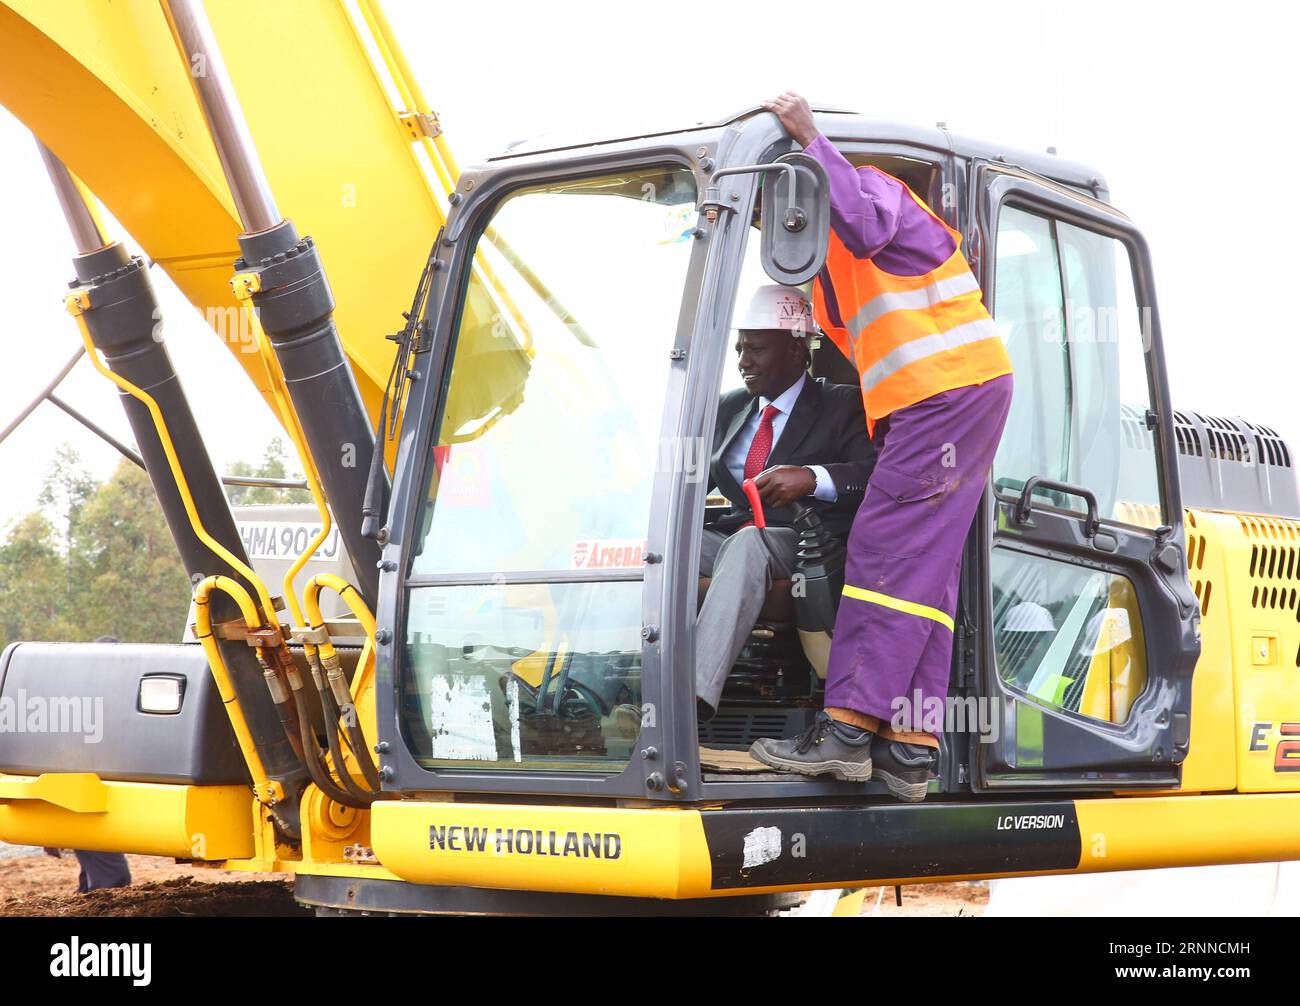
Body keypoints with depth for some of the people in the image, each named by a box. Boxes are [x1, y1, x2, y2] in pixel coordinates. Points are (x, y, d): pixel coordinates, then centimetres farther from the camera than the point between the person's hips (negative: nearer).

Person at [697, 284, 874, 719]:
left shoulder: (842, 406, 7)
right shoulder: (728, 407, 24)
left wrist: (811, 478, -28)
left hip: (801, 542, -5)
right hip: (731, 534, 5)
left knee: (747, 543, -40)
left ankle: (696, 695, -57)